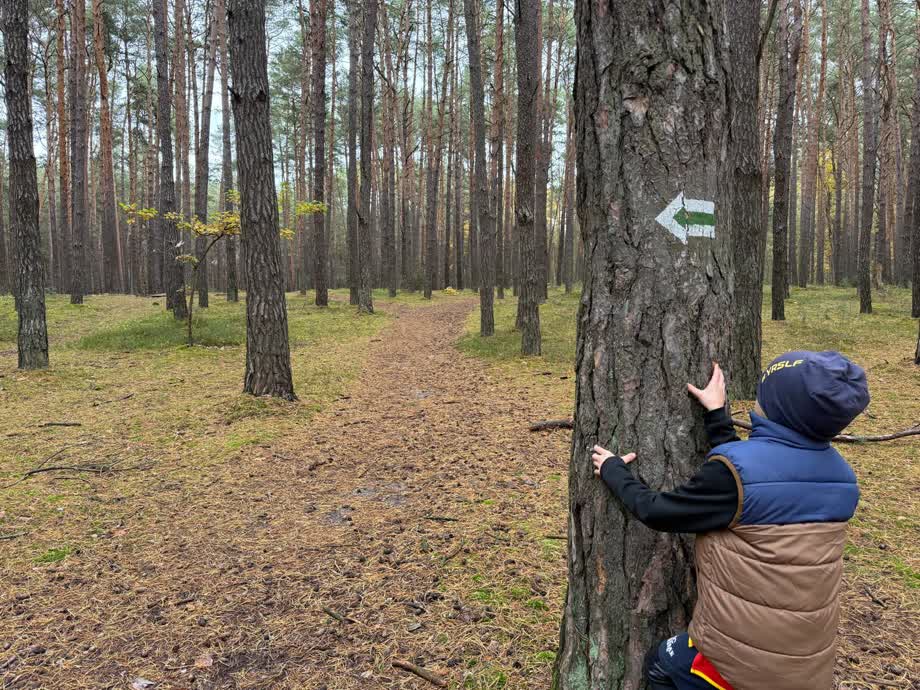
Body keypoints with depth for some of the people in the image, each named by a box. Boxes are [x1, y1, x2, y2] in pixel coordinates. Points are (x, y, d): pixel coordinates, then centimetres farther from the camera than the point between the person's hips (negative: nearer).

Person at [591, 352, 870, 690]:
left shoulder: (734, 471, -26)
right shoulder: (839, 474, -5)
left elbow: (657, 512, -14)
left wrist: (612, 470, 2)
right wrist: (717, 414, 13)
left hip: (744, 658, -6)